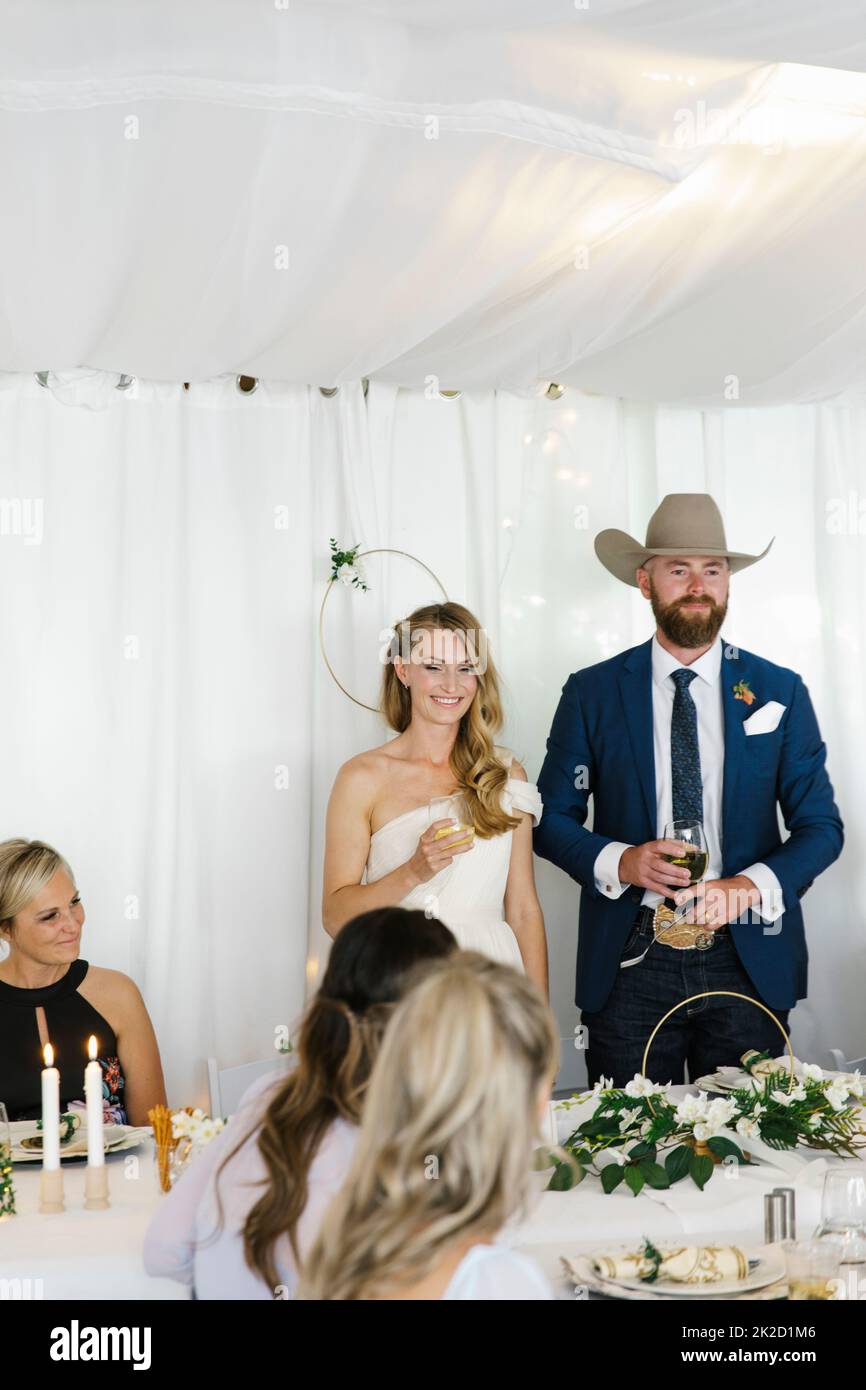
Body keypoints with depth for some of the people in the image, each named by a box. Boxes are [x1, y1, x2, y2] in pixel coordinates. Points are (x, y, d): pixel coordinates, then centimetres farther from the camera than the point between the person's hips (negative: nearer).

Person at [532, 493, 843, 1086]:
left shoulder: (779, 691, 4)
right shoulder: (592, 693, 2)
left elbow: (821, 826, 4)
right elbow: (551, 819, 5)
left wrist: (752, 886, -14)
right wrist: (619, 862, -15)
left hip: (748, 963, 1)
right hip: (630, 964, 0)